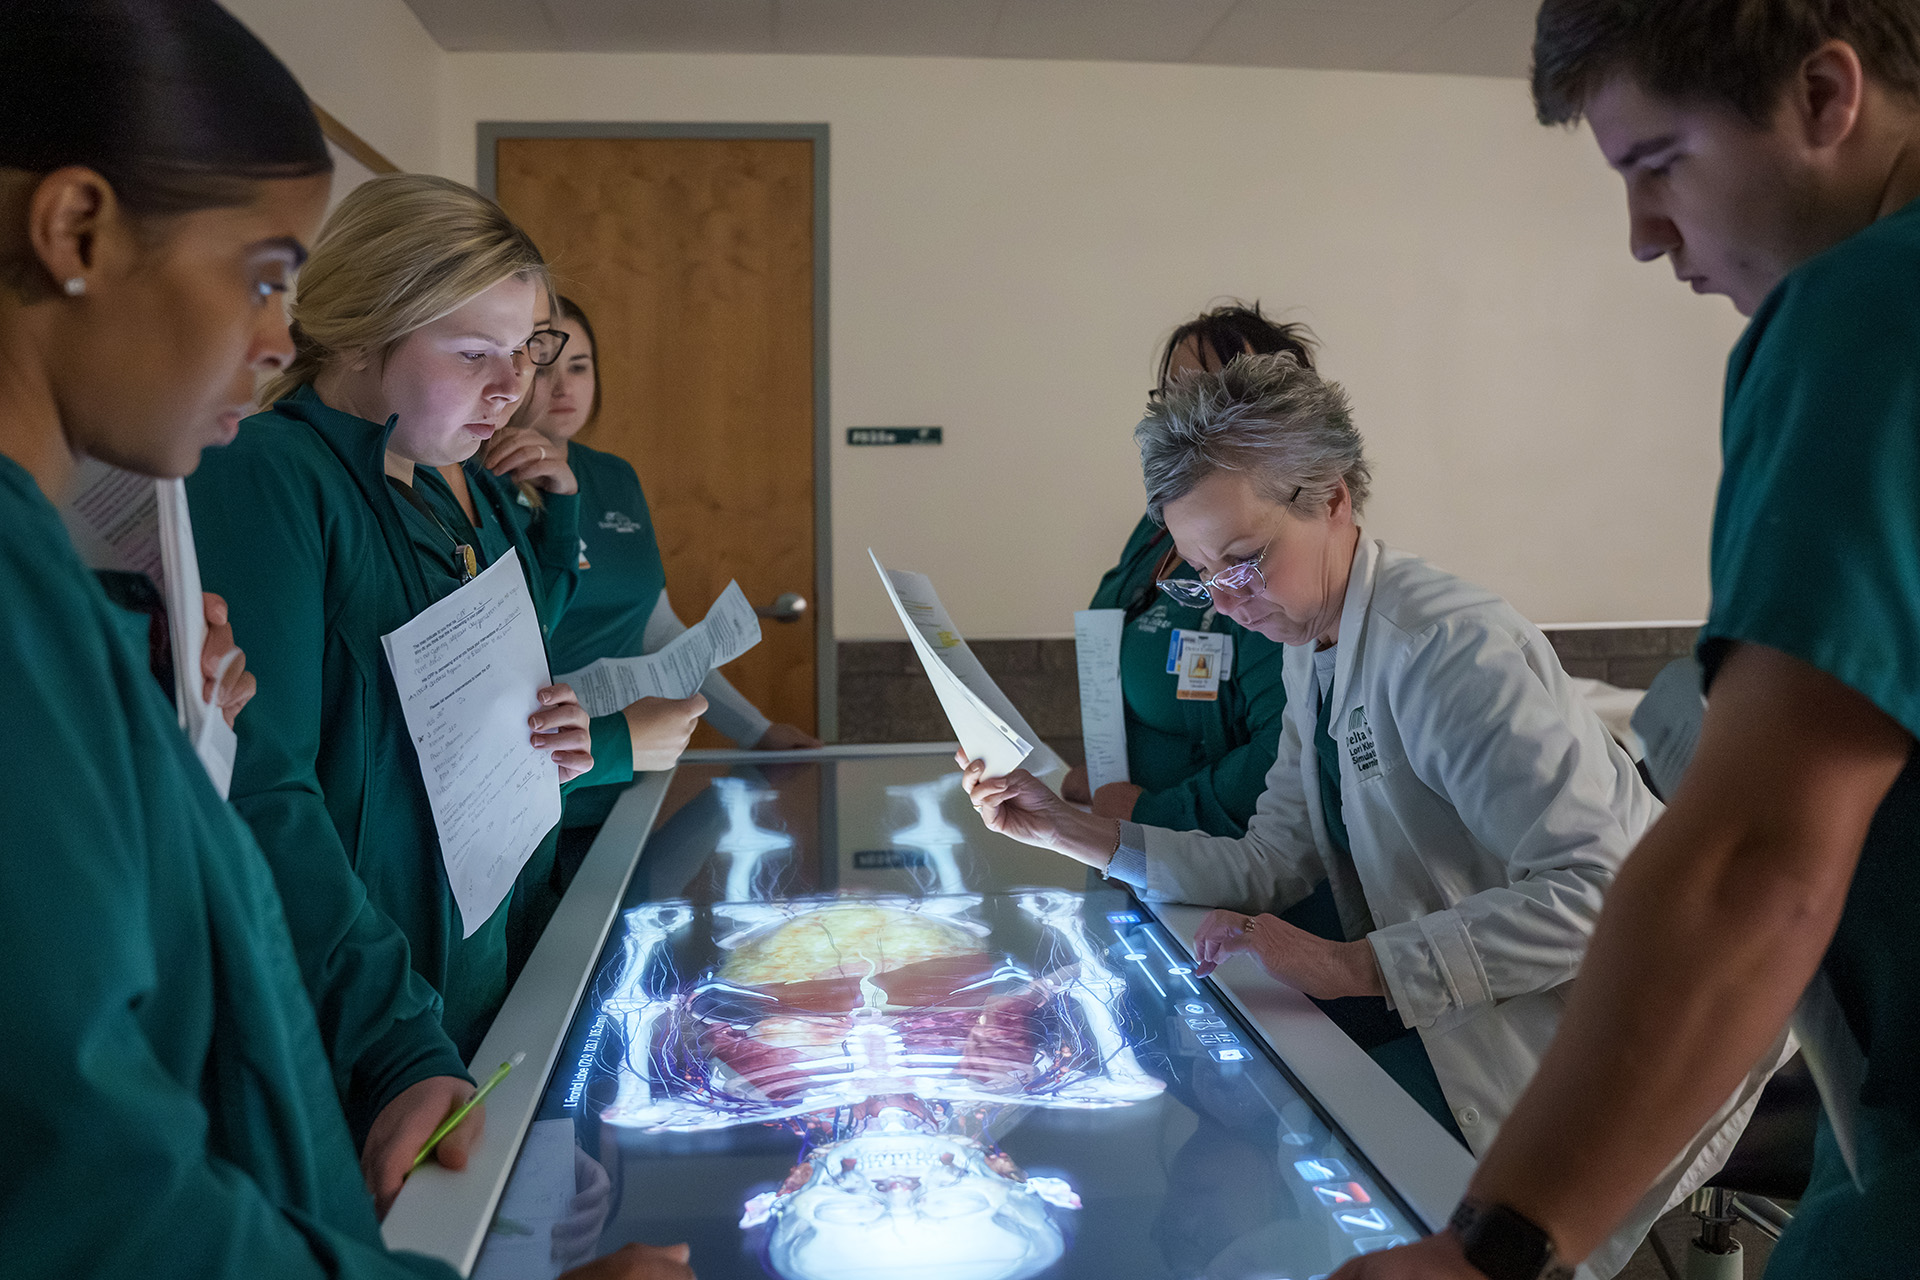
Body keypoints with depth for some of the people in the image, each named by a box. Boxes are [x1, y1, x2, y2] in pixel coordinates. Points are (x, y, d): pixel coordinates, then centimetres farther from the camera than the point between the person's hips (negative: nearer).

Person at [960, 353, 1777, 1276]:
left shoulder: (1448, 646, -24)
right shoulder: (1312, 650, 5)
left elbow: (1595, 888, -30)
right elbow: (1273, 865, 3)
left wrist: (1353, 966, -33)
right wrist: (1065, 830, -2)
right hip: (1466, 1008, 8)